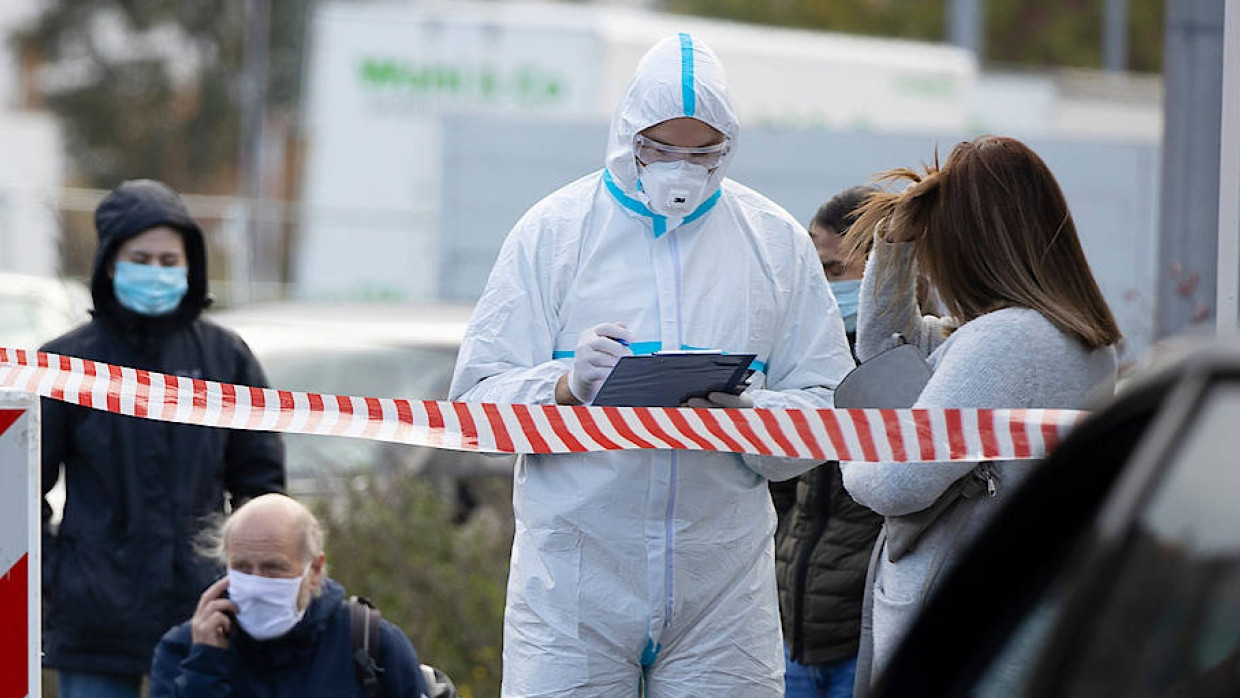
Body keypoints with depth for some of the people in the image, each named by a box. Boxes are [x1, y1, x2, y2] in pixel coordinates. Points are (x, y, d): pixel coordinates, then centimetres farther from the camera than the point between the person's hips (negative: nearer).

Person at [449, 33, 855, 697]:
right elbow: (476, 399, -1)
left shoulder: (776, 241, 10)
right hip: (574, 578, -2)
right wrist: (566, 385, -20)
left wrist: (748, 414, -15)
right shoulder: (554, 229, 4)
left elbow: (829, 406, 5)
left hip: (722, 583, 2)